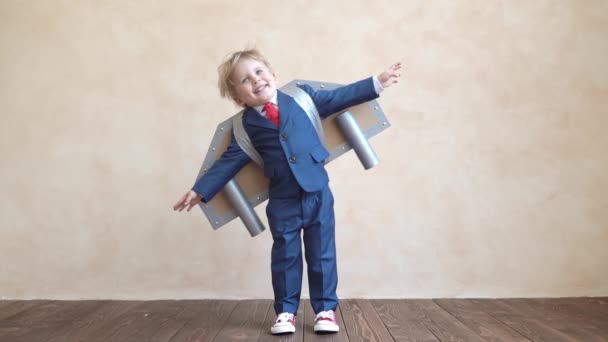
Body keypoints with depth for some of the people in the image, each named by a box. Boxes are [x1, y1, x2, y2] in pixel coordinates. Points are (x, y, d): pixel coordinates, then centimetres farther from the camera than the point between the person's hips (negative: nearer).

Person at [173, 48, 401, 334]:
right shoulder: (247, 125, 1)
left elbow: (339, 97, 7)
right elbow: (229, 161, 2)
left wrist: (376, 83, 6)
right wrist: (200, 190, -2)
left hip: (317, 192, 0)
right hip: (282, 201, 0)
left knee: (322, 253, 7)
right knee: (285, 256, 8)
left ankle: (326, 309, 21)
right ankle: (286, 311, 23)